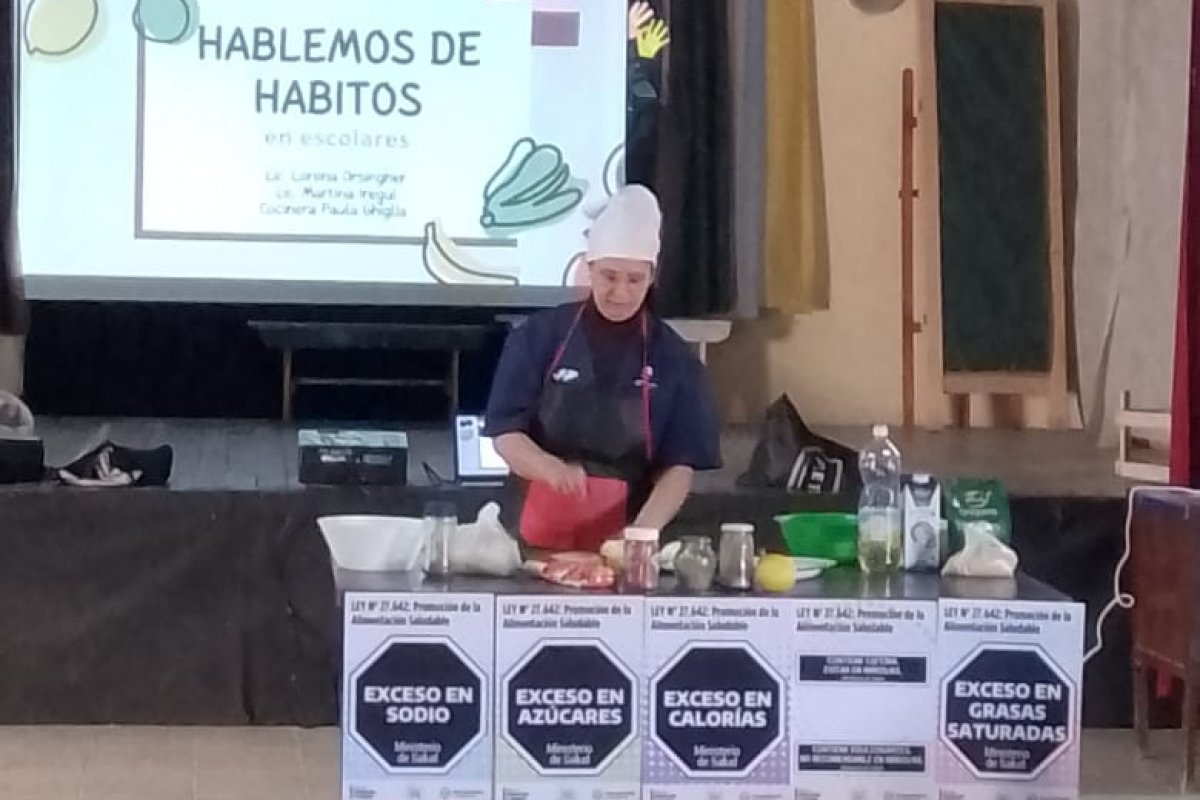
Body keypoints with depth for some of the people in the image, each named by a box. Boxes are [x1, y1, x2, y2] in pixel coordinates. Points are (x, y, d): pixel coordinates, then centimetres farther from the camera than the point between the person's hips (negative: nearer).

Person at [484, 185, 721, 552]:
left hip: (622, 548, 0)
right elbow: (506, 434, -2)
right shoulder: (540, 335, 0)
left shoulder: (673, 357, 1)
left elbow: (679, 466, -2)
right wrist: (552, 469, -22)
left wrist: (643, 531, -19)